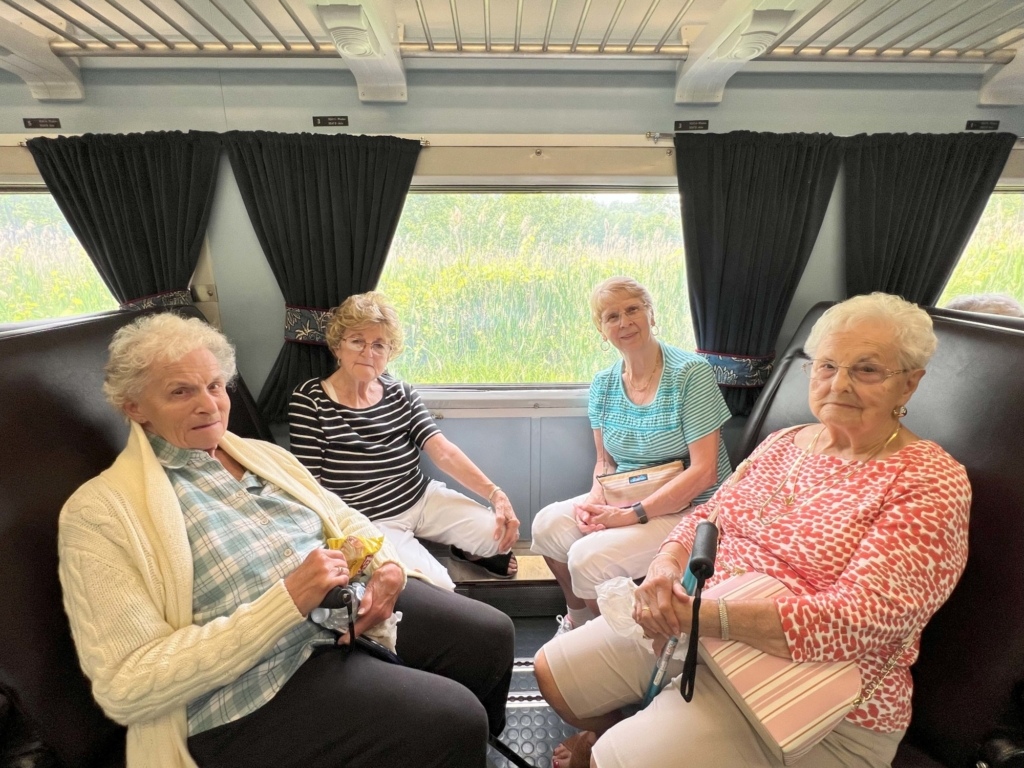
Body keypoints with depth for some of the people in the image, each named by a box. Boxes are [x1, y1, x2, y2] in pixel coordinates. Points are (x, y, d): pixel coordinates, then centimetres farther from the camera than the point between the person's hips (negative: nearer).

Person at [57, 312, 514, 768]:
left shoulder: (262, 455, 10)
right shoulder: (101, 509, -10)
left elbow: (345, 520, 13)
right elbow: (127, 687, -16)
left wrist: (387, 565, -10)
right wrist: (287, 600, -26)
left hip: (346, 610, 7)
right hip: (252, 689, -6)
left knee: (491, 634, 5)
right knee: (452, 722, -18)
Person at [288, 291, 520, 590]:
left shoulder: (401, 393, -1)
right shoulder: (309, 401, -12)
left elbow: (444, 452, -10)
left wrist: (495, 494, -22)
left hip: (425, 498, 4)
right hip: (371, 521, -4)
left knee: (502, 533, -9)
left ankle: (470, 551, 23)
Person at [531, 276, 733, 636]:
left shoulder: (691, 373, -16)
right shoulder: (603, 383, 2)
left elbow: (704, 471, -19)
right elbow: (606, 462, 10)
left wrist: (631, 515, -23)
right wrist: (595, 501, -12)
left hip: (687, 509, -6)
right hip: (625, 499, 6)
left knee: (589, 556, -23)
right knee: (548, 524, -11)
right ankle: (579, 618, 17)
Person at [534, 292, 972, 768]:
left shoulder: (932, 483, -13)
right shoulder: (784, 443, 6)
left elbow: (859, 620, -24)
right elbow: (708, 517, 8)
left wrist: (700, 613, -30)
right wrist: (667, 563, -15)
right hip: (695, 628, 6)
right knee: (553, 671, 8)